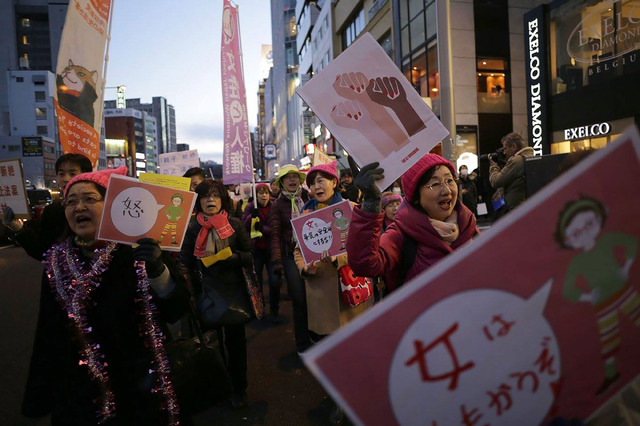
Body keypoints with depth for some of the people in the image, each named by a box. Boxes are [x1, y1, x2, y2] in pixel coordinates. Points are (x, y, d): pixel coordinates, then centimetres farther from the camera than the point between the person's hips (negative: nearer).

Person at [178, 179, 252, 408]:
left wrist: (234, 257, -18)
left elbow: (251, 255, 0)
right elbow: (185, 263, 1)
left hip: (234, 290, 0)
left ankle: (238, 389, 27)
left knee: (235, 341, 8)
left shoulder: (234, 224, -2)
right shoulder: (192, 228, 0)